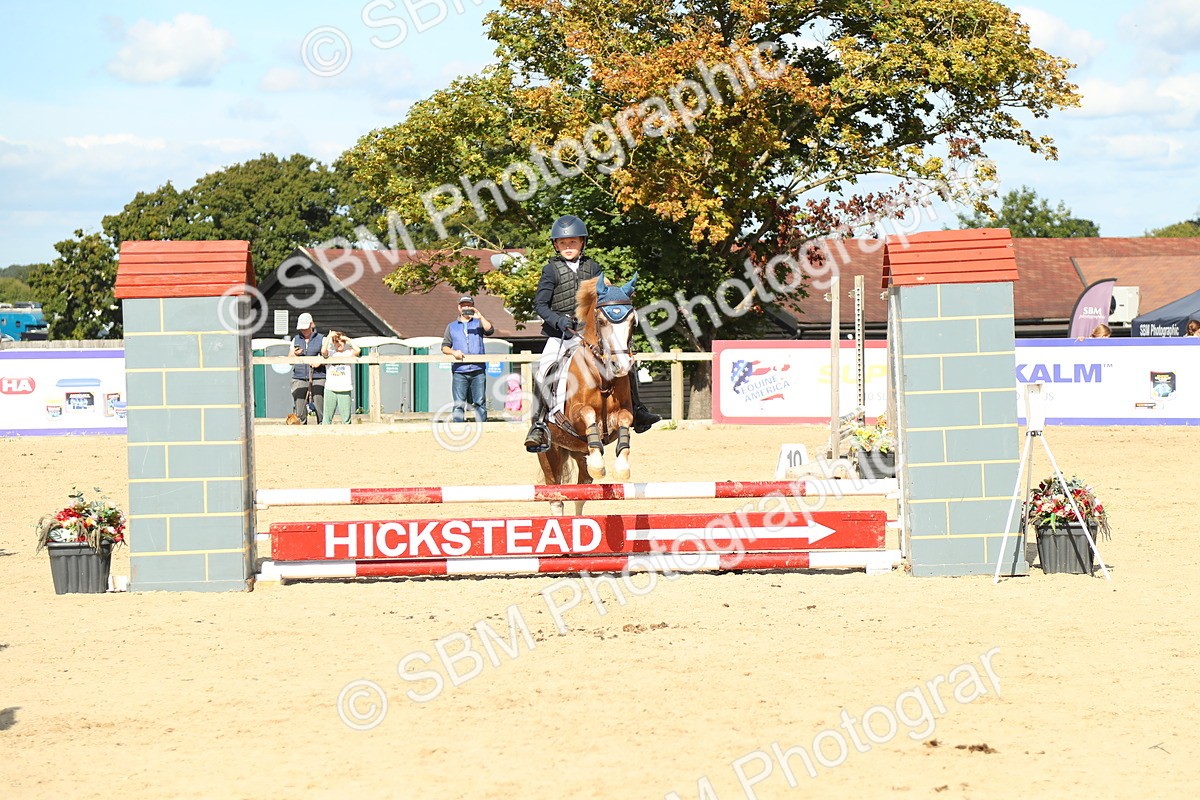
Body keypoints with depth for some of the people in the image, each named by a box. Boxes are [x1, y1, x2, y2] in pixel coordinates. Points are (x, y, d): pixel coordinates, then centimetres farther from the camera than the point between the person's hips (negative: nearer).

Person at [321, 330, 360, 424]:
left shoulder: (348, 353, 7)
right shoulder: (330, 353, 7)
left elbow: (358, 350, -12)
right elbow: (323, 351, -15)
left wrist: (348, 339, -1)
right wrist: (329, 337, -7)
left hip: (344, 390, 0)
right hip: (330, 389, 0)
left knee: (346, 418, 2)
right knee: (327, 417, 0)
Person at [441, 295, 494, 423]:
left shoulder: (478, 323, 14)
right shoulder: (452, 326, 18)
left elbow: (490, 330, -6)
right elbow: (444, 347, 13)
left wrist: (480, 317, -19)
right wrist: (453, 352, -8)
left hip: (478, 370, -1)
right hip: (459, 372, 1)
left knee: (480, 402, -3)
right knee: (459, 404, -5)